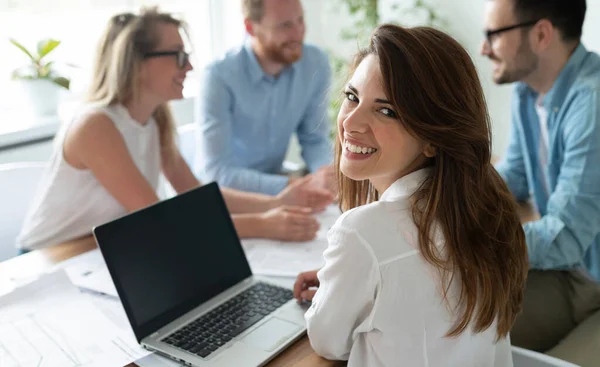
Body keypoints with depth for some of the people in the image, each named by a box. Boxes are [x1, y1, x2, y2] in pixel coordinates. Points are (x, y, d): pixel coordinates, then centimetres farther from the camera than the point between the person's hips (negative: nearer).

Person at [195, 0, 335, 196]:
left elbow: (314, 140, -1)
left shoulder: (316, 63, -8)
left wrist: (328, 171, -23)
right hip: (224, 194, -5)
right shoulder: (219, 77, -23)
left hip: (274, 180, 5)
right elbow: (215, 171, -27)